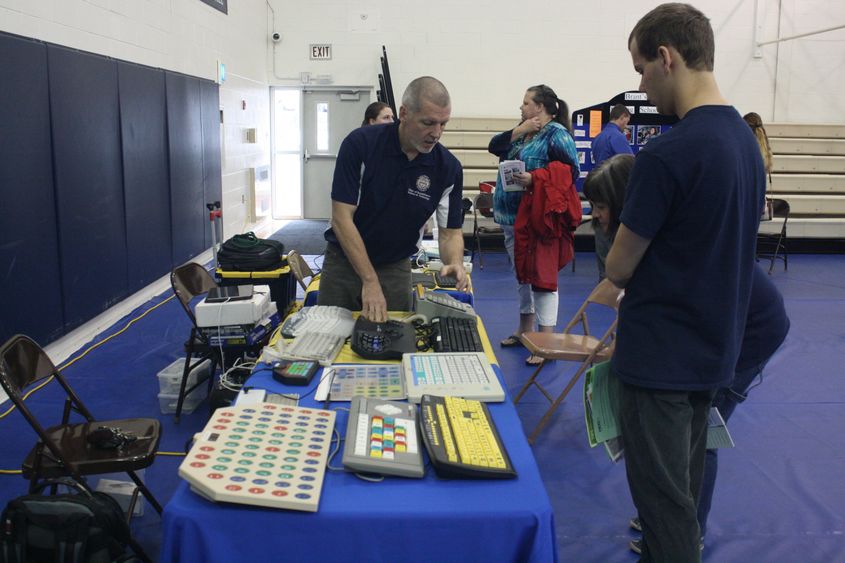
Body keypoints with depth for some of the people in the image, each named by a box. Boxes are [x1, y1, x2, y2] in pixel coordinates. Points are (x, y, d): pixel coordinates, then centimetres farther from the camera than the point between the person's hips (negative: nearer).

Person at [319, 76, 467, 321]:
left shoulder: (448, 167, -12)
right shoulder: (360, 144, -20)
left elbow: (450, 232, -5)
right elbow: (341, 219, -20)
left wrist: (455, 263, -28)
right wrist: (370, 281, -25)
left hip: (396, 269, 2)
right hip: (343, 262, -1)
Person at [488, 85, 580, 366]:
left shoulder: (557, 134, -10)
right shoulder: (523, 132, 14)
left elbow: (571, 171, -18)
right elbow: (494, 147, 7)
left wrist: (535, 179, -26)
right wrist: (519, 131, -7)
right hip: (512, 218, 9)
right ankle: (525, 330, 30)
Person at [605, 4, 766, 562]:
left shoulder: (669, 152, -22)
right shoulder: (746, 140, 5)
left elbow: (619, 268, -14)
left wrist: (620, 265, 9)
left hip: (662, 357, -8)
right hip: (713, 349, 8)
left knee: (665, 504, 5)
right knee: (685, 490, 21)